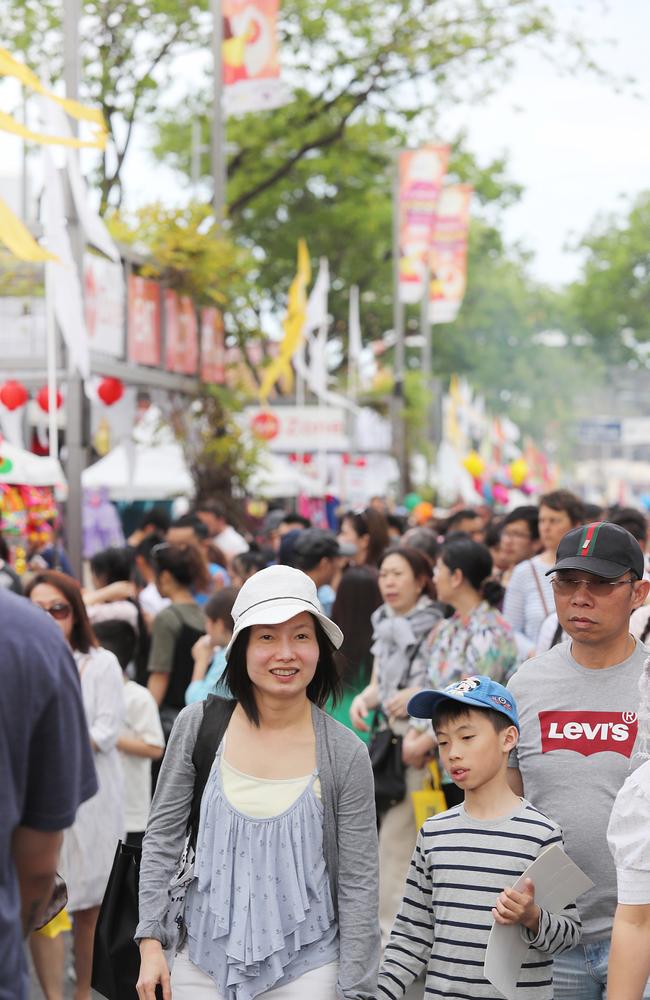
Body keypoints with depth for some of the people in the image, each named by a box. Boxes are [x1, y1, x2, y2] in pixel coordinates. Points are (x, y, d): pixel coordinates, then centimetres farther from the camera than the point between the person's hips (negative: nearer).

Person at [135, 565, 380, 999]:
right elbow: (163, 836, 4)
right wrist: (151, 941, -2)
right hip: (203, 961, 2)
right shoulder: (198, 726, -4)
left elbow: (359, 885, -4)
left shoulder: (346, 755, -8)